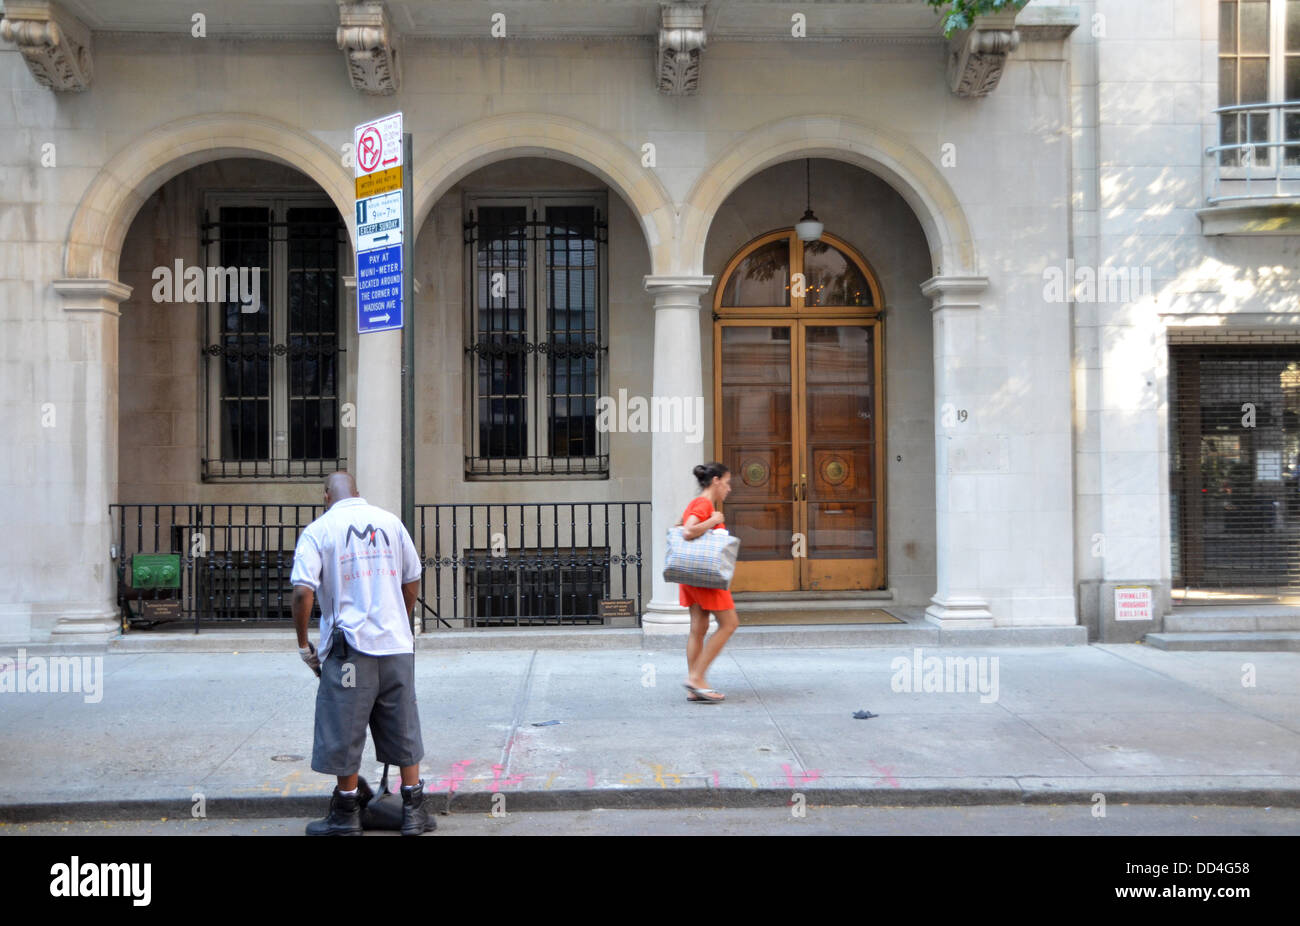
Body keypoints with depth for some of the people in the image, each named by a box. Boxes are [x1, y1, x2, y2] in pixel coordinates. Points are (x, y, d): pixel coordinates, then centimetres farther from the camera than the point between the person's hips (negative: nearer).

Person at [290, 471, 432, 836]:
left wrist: (303, 643, -1)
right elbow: (412, 580, 13)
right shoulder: (390, 521, 9)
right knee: (403, 729, 12)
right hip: (397, 644, 4)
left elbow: (303, 591, -12)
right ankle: (413, 811, 18)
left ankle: (346, 815, 19)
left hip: (349, 646, -3)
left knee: (344, 732, 9)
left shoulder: (318, 529, -2)